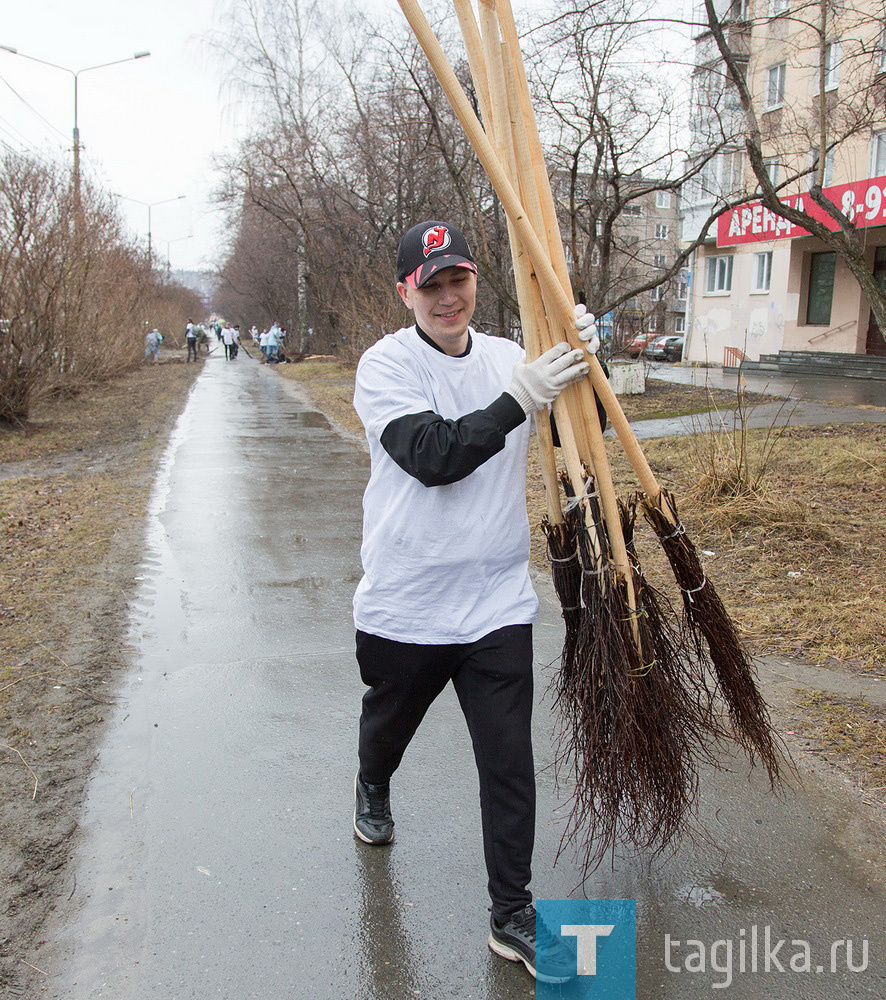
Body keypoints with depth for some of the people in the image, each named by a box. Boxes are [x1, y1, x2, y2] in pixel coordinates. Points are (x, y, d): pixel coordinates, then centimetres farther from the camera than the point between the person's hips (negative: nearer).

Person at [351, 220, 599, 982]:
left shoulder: (508, 358, 3)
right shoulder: (385, 366, -10)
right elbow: (433, 457, -25)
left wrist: (579, 364, -13)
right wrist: (519, 399, -33)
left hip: (498, 604, 2)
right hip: (404, 603, -2)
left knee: (509, 760, 2)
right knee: (390, 720, 23)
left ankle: (512, 913, 18)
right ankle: (373, 789, 59)